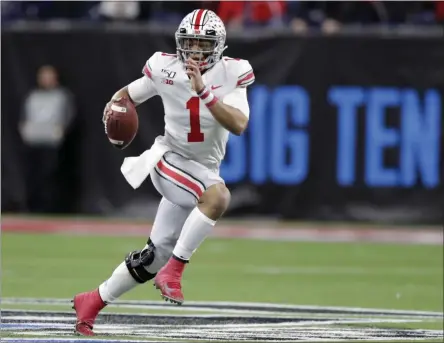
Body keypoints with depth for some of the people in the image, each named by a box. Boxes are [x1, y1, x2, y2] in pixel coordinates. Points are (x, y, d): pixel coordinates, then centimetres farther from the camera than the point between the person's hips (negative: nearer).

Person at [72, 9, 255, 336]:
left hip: (205, 171, 3)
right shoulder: (165, 69, -9)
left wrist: (203, 92, -32)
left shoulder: (232, 74, -10)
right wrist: (115, 106, -14)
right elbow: (128, 93, 9)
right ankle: (174, 270, -26)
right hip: (170, 160, -3)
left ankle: (92, 302, 23)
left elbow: (238, 125, -23)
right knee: (219, 196, -34)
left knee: (155, 255, 7)